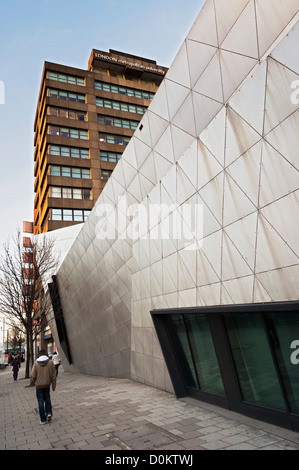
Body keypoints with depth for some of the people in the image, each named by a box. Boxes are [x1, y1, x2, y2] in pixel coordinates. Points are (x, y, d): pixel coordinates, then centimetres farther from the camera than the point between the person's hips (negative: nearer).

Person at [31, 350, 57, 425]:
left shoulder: (36, 363, -9)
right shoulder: (50, 362, -6)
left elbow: (33, 376, -8)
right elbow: (53, 375, -2)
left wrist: (35, 382, 13)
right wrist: (53, 385, 7)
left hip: (39, 385, -1)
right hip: (47, 384, 1)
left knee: (41, 402, 8)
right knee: (47, 399, 21)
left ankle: (43, 419, 12)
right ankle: (49, 413, 6)